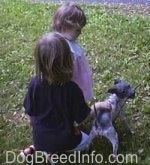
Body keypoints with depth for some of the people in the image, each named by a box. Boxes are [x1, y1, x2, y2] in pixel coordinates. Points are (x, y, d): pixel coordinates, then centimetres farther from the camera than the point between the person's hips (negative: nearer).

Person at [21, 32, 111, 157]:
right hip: (63, 140, -4)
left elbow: (30, 114, -7)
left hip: (39, 140, 5)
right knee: (85, 141, 26)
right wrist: (98, 106, 2)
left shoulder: (35, 83, -21)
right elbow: (81, 118, -15)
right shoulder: (72, 89, -30)